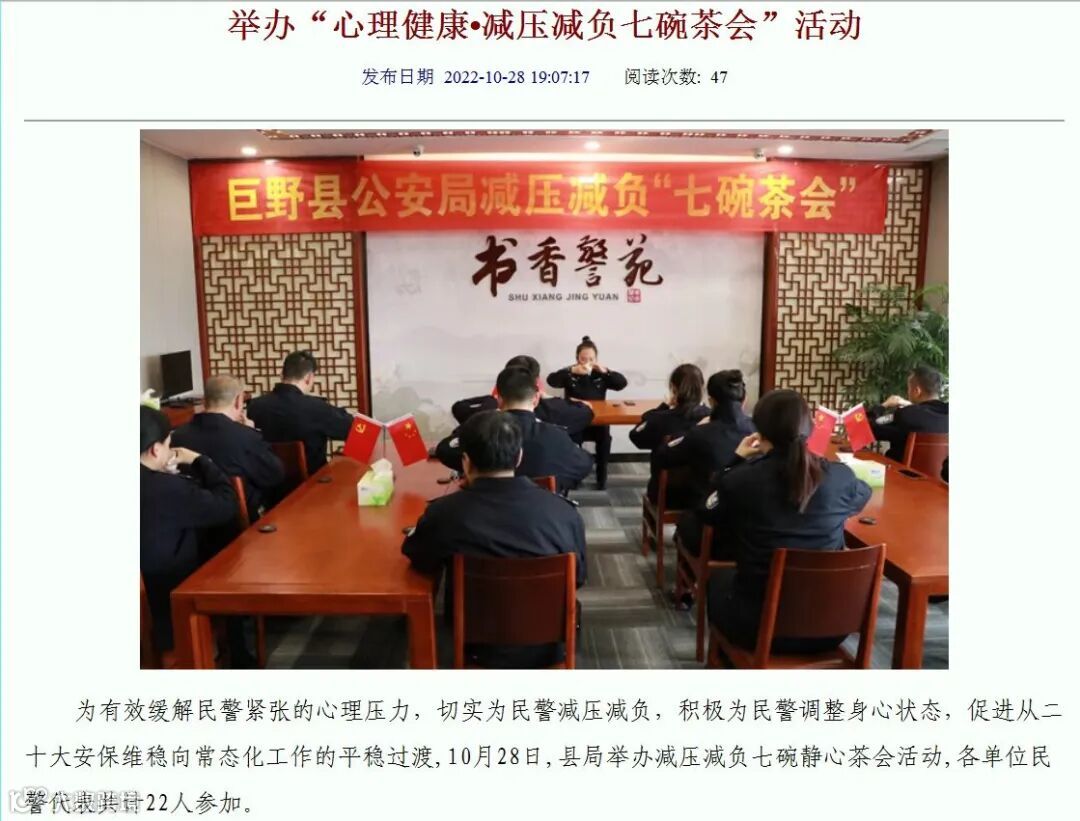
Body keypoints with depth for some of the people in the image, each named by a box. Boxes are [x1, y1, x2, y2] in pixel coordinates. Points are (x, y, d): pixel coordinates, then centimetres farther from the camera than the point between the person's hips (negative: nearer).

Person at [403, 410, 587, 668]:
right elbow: (578, 578, 0)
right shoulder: (563, 512, -19)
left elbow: (417, 559, -1)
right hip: (549, 649, 1)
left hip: (479, 650, 0)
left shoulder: (444, 513, -24)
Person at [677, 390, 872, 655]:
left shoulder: (739, 480, -16)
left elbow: (705, 514, 6)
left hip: (760, 626, -2)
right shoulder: (839, 476, -10)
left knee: (718, 578, 29)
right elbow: (863, 494, 17)